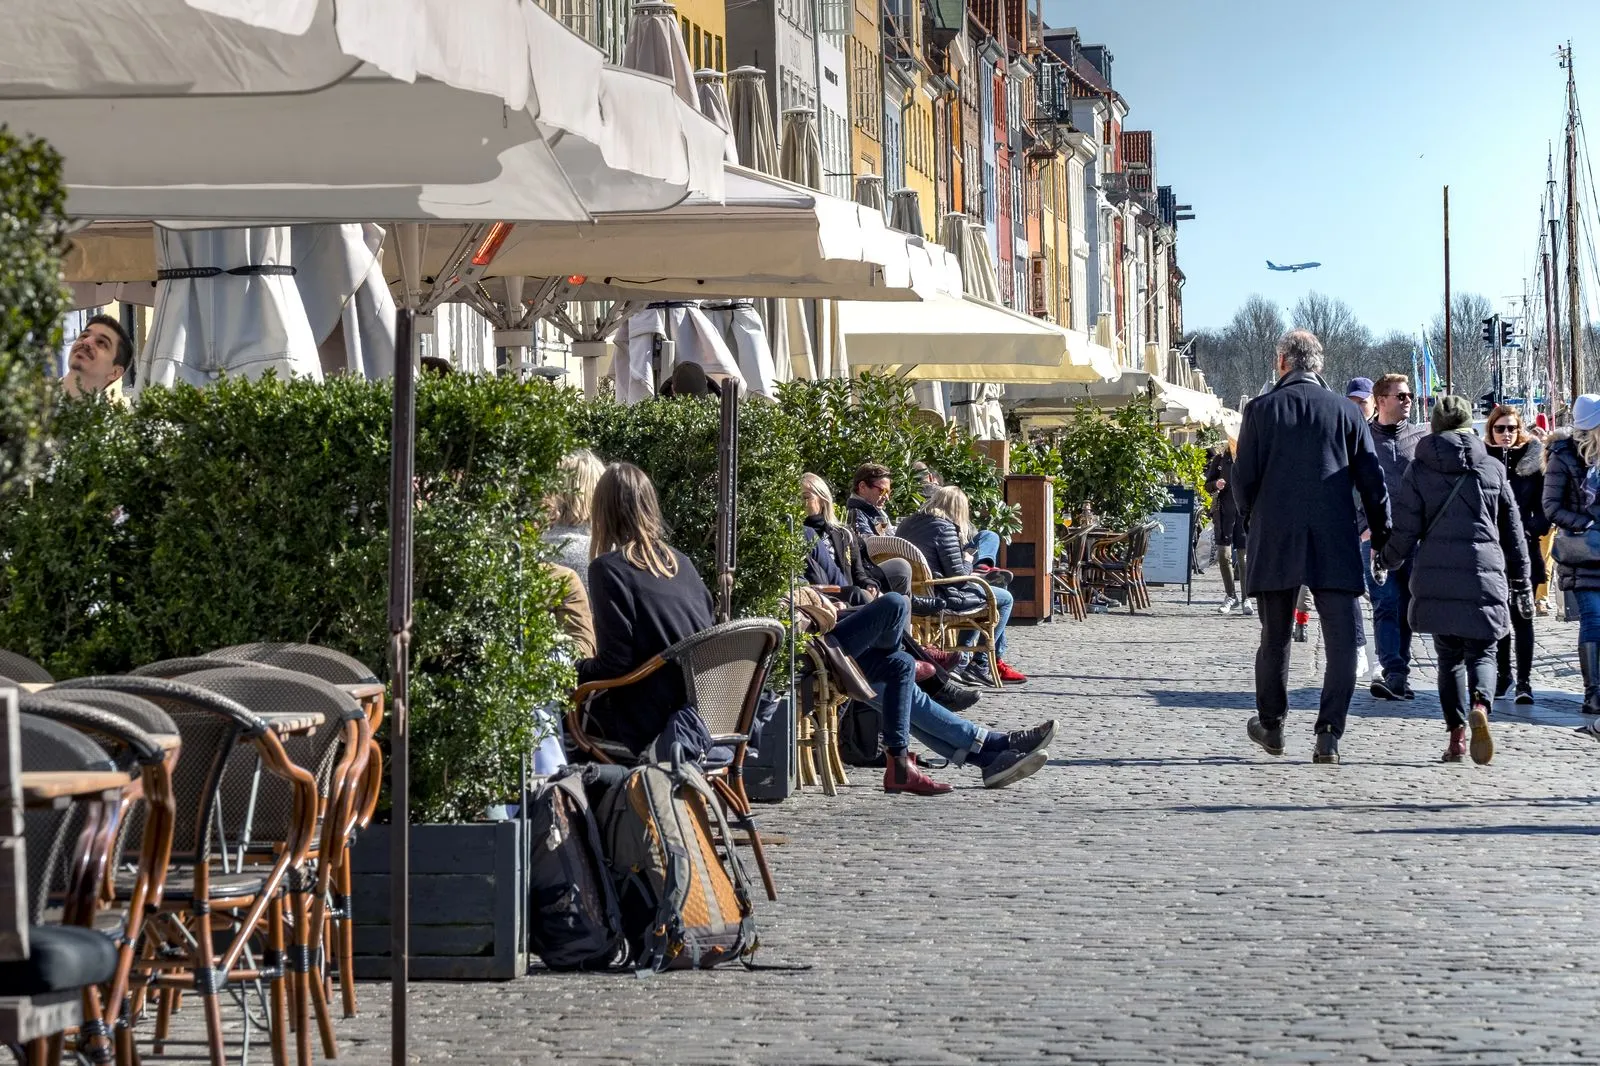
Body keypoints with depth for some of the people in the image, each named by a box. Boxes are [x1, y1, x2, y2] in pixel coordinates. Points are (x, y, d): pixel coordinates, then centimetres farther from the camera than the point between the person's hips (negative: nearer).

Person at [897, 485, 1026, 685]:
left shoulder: (907, 524, 9)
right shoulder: (943, 527, -16)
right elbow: (957, 575, -17)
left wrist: (968, 572, 19)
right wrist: (968, 562, 5)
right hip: (940, 598, -9)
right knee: (1004, 599, 6)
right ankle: (979, 666, 9)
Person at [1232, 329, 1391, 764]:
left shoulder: (1261, 409, -1)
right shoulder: (1346, 413, 3)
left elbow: (1243, 478, -2)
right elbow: (1372, 482, 3)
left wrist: (1251, 517, 18)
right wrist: (1382, 537, 12)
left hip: (1274, 541, 0)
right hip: (1334, 546, 0)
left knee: (1275, 637, 14)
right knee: (1341, 641, 0)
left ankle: (1271, 726, 28)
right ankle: (1329, 735, -8)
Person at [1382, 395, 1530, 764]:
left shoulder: (1419, 470, 2)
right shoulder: (1493, 469, 8)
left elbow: (1405, 533, -1)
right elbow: (1514, 533, 12)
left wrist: (1387, 559, 20)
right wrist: (1521, 584, 18)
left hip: (1435, 580, 0)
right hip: (1484, 578, 0)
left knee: (1449, 655, 12)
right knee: (1481, 652, 6)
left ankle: (1456, 733, 1)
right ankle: (1480, 706, -25)